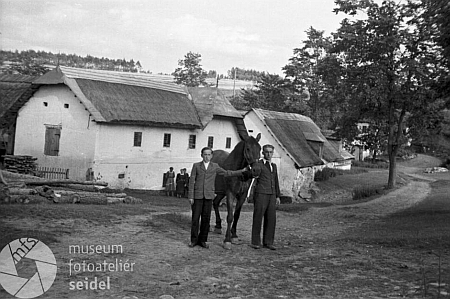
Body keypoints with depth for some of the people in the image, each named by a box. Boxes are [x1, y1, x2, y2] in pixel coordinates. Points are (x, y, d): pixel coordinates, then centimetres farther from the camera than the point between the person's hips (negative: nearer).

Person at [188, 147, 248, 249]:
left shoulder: (215, 166, 10)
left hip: (208, 196, 2)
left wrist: (241, 171, 12)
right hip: (197, 196, -2)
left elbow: (227, 173, 17)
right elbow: (192, 181, 1)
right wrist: (190, 197, -4)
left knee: (206, 219, 2)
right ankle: (194, 240, 10)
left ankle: (202, 240, 12)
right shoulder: (196, 166, 4)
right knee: (195, 218, 0)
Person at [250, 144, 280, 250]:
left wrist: (277, 196, 17)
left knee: (271, 219, 4)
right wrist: (255, 173, -48)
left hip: (272, 195, 6)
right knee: (258, 218, -2)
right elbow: (254, 173, -26)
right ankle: (255, 242, 5)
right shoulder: (258, 164, -3)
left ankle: (268, 242, 12)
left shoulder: (274, 166, 17)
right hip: (260, 194, -6)